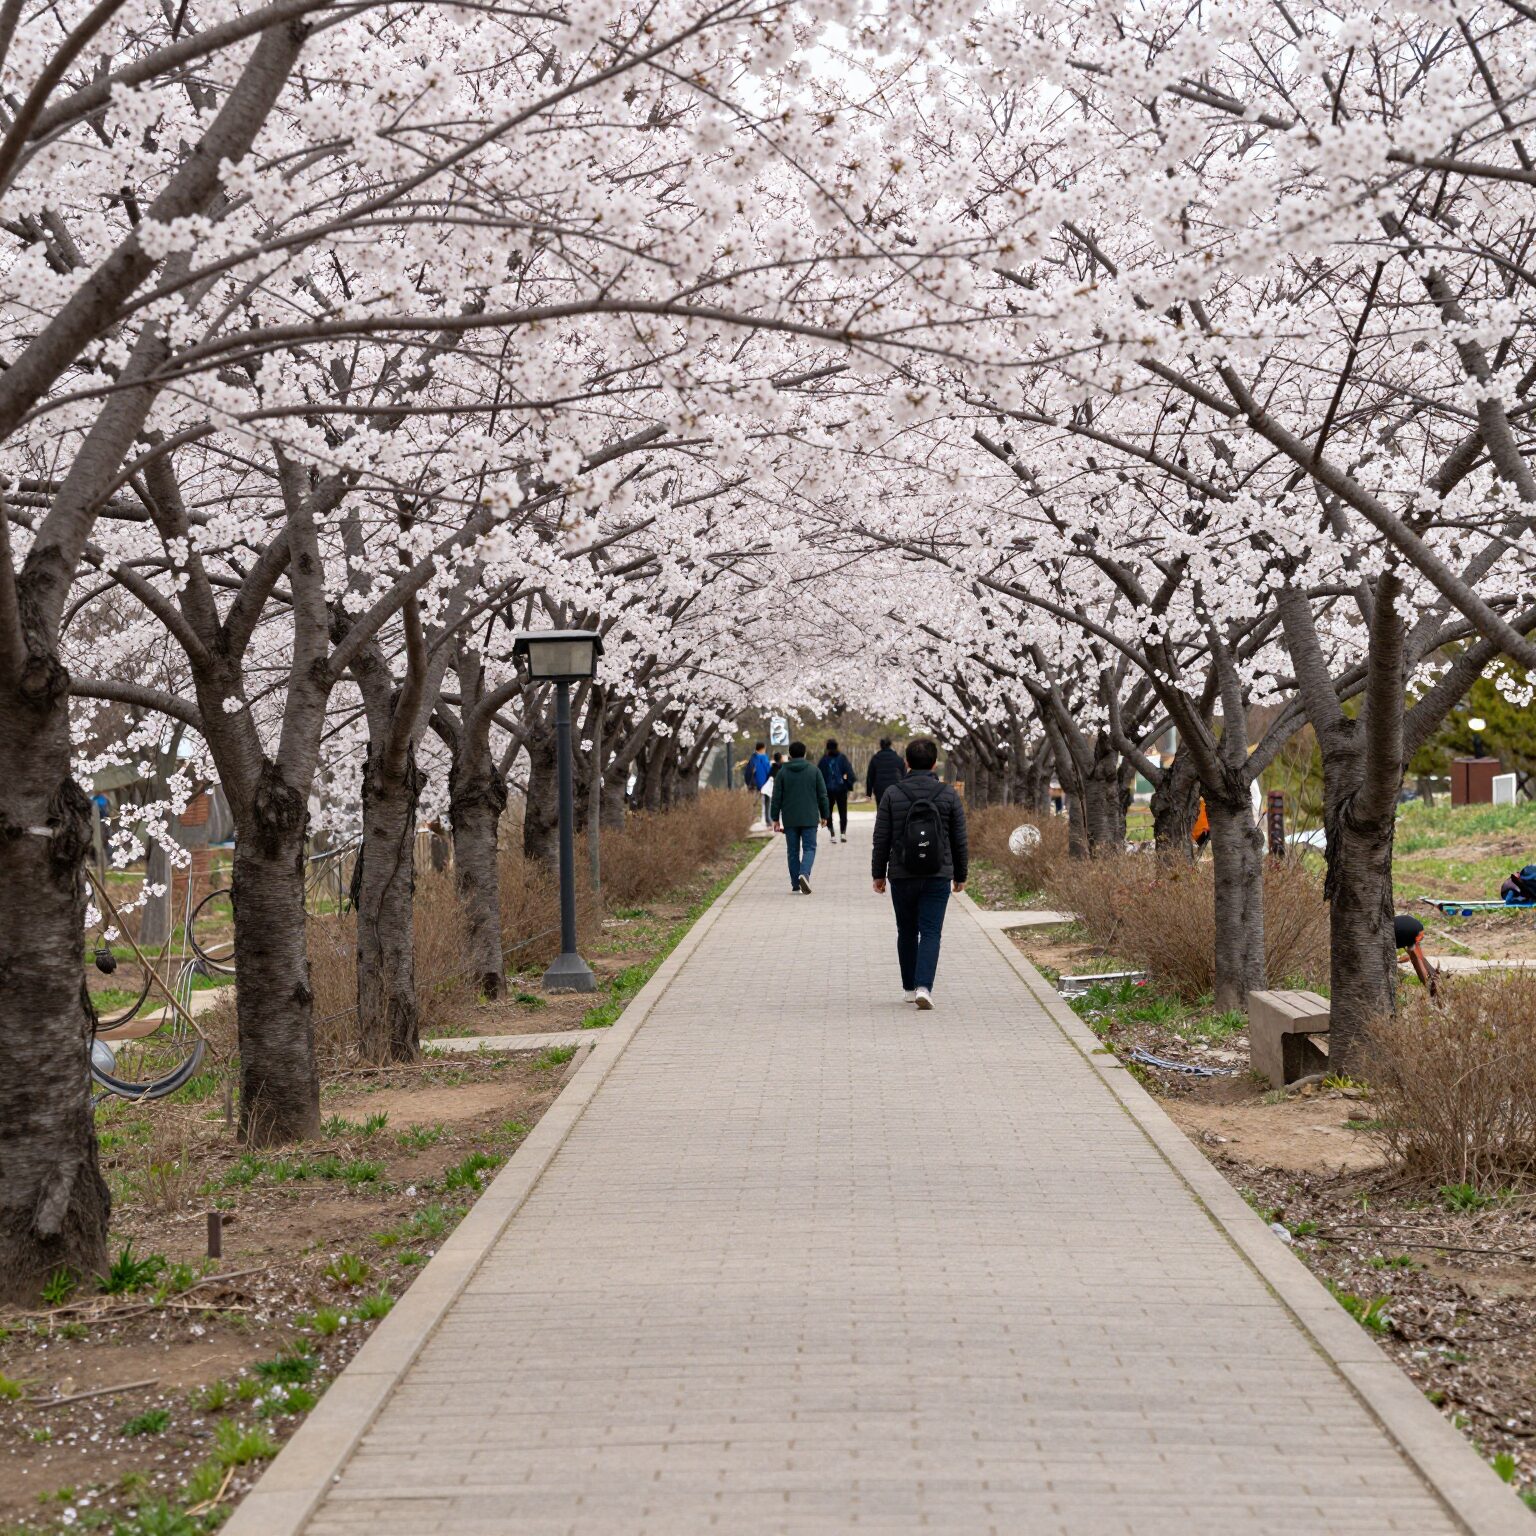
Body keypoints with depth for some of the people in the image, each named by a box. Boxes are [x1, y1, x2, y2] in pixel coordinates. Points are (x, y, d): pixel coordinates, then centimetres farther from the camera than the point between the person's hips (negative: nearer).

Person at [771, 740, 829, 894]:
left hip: (790, 819, 1)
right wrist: (824, 815, 12)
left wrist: (776, 818, 7)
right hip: (809, 818, -1)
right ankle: (804, 874, -23)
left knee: (793, 851, 9)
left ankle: (795, 883, 11)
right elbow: (822, 795, 3)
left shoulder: (782, 772, 2)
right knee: (809, 848, 2)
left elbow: (776, 798, 1)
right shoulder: (813, 770, 1)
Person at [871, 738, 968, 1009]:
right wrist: (960, 875, 13)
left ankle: (909, 988, 22)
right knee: (931, 933, -1)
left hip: (902, 876, 1)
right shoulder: (948, 795, -2)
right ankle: (923, 987, -17)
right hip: (938, 876, -1)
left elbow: (881, 839, -1)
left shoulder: (892, 794, -3)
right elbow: (960, 841, 2)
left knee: (907, 932, 15)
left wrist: (878, 873, 9)